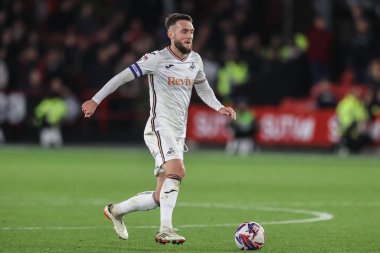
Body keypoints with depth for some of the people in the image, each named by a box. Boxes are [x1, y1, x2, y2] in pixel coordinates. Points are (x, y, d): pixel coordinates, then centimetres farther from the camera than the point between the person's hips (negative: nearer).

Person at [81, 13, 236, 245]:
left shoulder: (195, 60, 11)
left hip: (179, 134, 7)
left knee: (160, 198, 6)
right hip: (160, 127, -7)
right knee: (177, 170, -32)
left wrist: (219, 107, 11)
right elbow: (124, 76, -5)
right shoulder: (157, 59, -8)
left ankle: (116, 211, 27)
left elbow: (202, 87, 27)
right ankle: (166, 230, -35)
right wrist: (96, 100, -7)